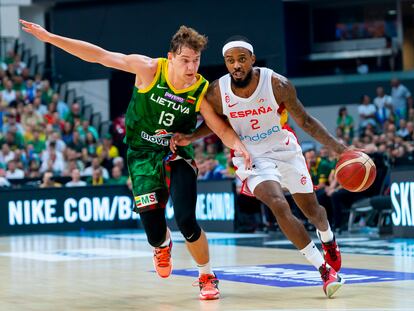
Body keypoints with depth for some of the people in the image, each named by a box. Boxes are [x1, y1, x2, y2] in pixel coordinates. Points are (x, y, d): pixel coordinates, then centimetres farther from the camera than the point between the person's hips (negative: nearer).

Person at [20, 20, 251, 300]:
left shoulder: (202, 91, -13)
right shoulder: (149, 69, -15)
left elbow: (222, 129, -5)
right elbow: (99, 56, -11)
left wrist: (238, 143, -28)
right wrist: (50, 37, -11)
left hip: (177, 156, 0)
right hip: (143, 158, 0)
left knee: (187, 222, -19)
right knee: (154, 233, -9)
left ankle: (208, 277, 9)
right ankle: (163, 245, 34)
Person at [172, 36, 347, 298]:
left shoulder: (277, 84, -21)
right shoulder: (217, 92, -16)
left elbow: (305, 121, -10)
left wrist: (337, 147, -17)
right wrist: (190, 138, -11)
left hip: (286, 150, 1)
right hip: (252, 157, -1)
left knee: (311, 209, 14)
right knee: (279, 206, -24)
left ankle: (328, 240, 52)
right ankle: (324, 269, -15)